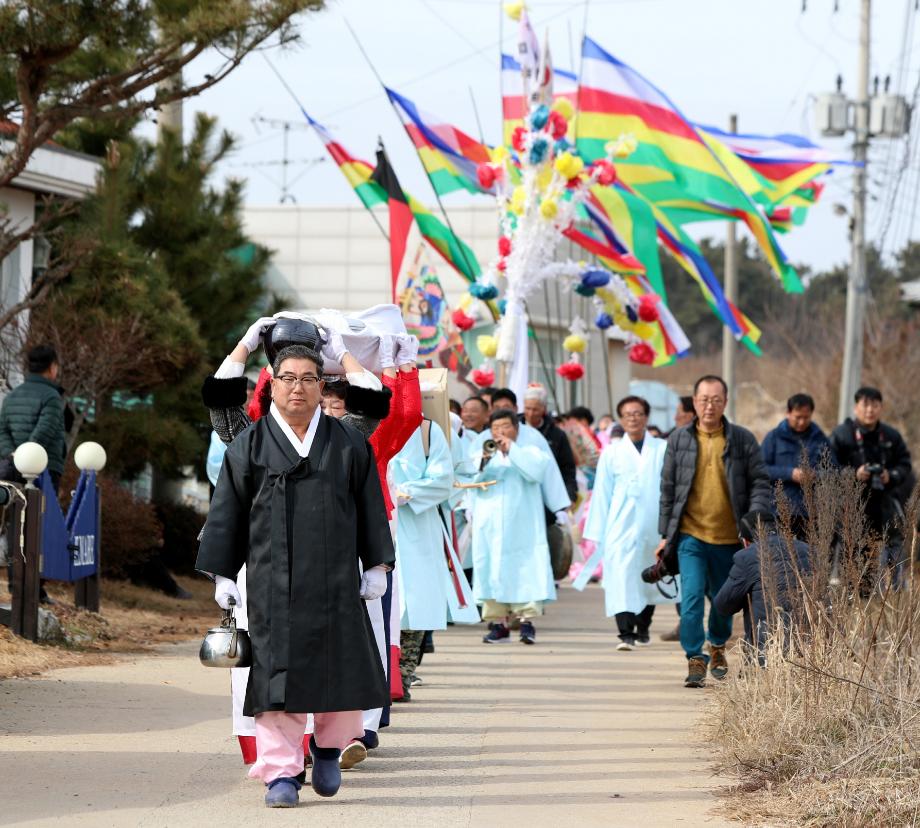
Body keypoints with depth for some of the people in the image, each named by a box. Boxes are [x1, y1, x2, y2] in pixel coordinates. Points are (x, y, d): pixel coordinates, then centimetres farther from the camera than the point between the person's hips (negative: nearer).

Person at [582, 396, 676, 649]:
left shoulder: (663, 450, 5)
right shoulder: (612, 452, 7)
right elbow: (602, 493, 8)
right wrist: (598, 533, 6)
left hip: (654, 527, 1)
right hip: (621, 527, -1)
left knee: (649, 580, 13)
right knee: (621, 577, -14)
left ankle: (643, 628, 31)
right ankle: (626, 633, -18)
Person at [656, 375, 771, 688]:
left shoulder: (743, 440, 1)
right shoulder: (679, 439, 4)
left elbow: (760, 483, 3)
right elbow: (668, 489, 9)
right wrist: (666, 535, 6)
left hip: (729, 536, 1)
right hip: (690, 534, -1)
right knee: (692, 597, -13)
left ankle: (717, 647, 39)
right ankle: (695, 660, -5)